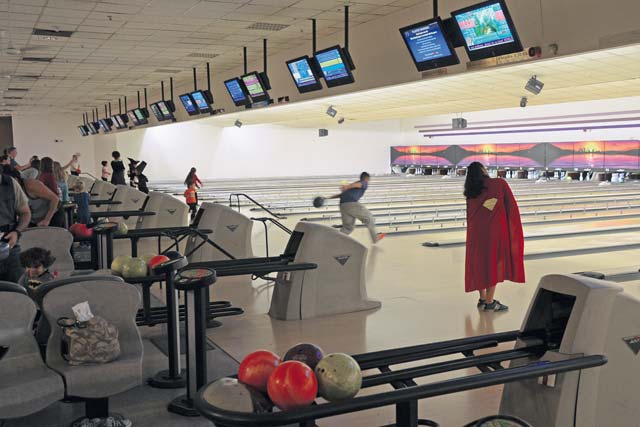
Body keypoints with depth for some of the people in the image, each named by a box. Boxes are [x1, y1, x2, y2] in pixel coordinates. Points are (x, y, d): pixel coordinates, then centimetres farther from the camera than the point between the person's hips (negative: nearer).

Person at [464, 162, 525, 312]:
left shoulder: (470, 192, 4)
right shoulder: (499, 183, -4)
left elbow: (469, 216, 7)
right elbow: (511, 206, -2)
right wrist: (514, 229, 7)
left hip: (476, 232, 4)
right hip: (495, 230, -4)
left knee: (480, 263, 14)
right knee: (494, 263, 4)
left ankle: (482, 299, 21)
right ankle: (489, 302, 6)